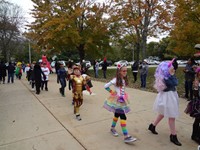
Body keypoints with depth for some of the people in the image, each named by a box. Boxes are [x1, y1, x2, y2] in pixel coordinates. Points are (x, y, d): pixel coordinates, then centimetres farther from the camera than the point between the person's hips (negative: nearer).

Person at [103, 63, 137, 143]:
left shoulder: (124, 80, 6)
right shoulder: (115, 80, -16)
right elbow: (106, 86, -15)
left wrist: (124, 95, 8)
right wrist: (112, 92, -9)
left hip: (122, 100, 8)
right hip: (117, 100, -8)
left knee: (117, 114, 20)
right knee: (123, 117, -11)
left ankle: (112, 128, 41)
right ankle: (126, 136, -6)